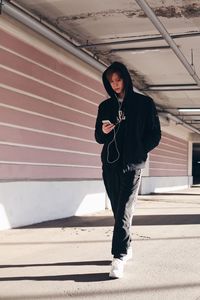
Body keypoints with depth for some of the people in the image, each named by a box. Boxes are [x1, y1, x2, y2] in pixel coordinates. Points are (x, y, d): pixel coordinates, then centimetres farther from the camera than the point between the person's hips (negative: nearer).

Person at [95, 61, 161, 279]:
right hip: (110, 164, 4)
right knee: (117, 209, 8)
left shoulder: (144, 103, 3)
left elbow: (155, 134, 5)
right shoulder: (105, 106, 12)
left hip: (131, 165, -4)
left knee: (124, 210, -13)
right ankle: (126, 248, 22)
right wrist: (103, 132, -7)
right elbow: (98, 137, 15)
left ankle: (119, 257, -15)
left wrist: (139, 152, -4)